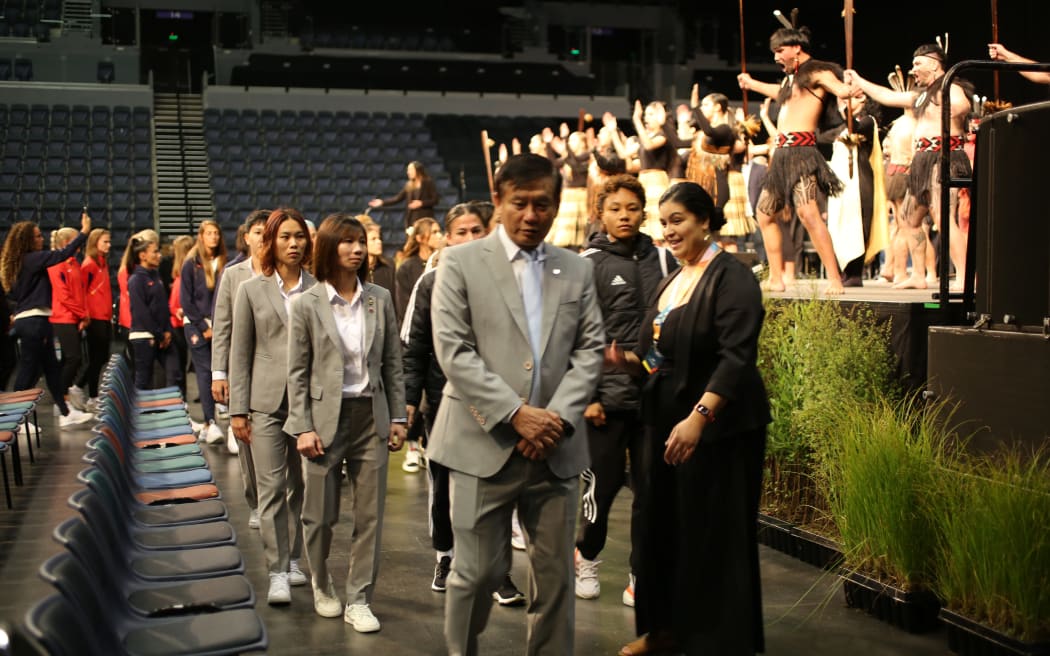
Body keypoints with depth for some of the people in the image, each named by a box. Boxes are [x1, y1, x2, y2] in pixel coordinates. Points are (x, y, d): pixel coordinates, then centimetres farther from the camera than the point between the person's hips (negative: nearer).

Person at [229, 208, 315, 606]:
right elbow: (240, 353, 5)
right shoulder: (252, 290, 5)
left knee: (301, 487, 9)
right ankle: (277, 572, 1)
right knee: (272, 488, -4)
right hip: (267, 401, -1)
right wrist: (238, 410, 1)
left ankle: (293, 559, 23)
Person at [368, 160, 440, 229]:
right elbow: (398, 198, 12)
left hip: (424, 220, -5)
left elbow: (435, 200, -6)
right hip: (411, 220, 5)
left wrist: (421, 203, -17)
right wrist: (382, 202, 4)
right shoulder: (409, 185, 13)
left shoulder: (428, 183, -3)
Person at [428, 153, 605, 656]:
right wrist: (516, 414, -14)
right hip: (485, 444, -3)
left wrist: (559, 416, -9)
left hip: (555, 448, 3)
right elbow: (454, 351, -8)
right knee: (478, 572, 3)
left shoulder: (578, 270, 11)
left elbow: (589, 350, 7)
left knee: (556, 575, 9)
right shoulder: (461, 263, -1)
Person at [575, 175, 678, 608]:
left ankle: (641, 575, 18)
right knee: (603, 485, 5)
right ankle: (586, 556, 30)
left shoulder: (663, 261, 8)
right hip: (608, 395, -3)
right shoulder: (588, 265, -1)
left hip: (656, 394, 3)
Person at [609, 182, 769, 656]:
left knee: (713, 536, 0)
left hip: (717, 428, -8)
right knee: (664, 526, 12)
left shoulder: (731, 277, -12)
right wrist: (627, 360, -1)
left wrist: (699, 417, -32)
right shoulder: (671, 282, 14)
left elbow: (737, 358, -22)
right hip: (666, 421, 8)